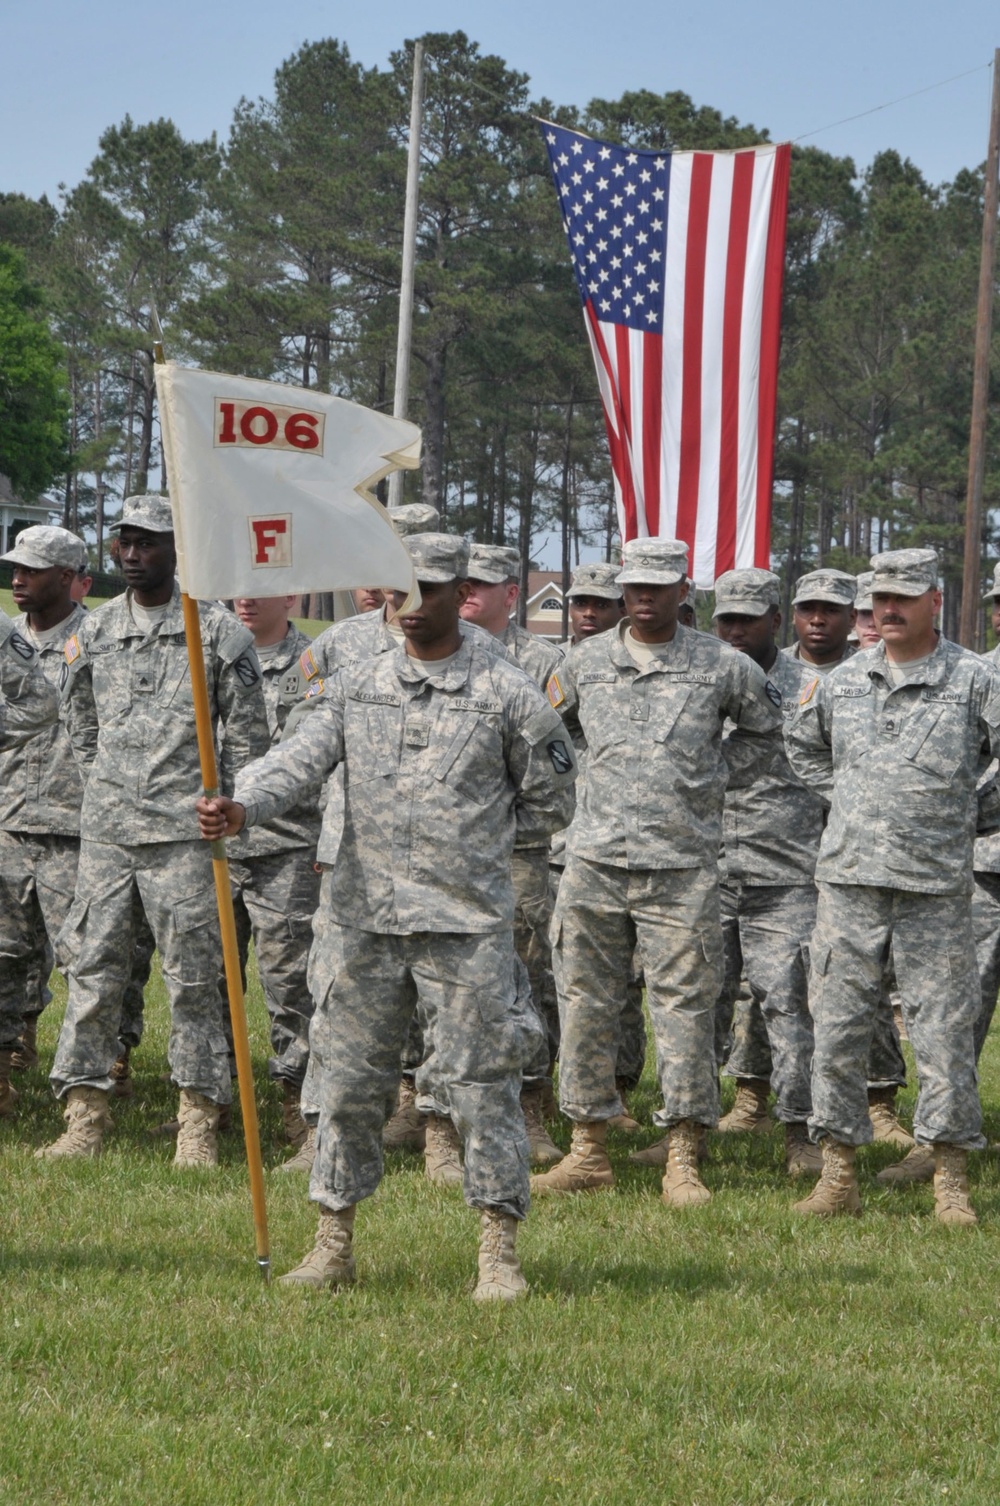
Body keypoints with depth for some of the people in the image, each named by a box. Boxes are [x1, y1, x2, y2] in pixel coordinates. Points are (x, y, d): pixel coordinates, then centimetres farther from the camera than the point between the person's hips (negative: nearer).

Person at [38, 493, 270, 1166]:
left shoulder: (219, 631, -1)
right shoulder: (94, 630, 11)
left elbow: (248, 733, 3)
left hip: (183, 833, -4)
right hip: (105, 831, 4)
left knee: (192, 978, -1)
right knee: (93, 970, 3)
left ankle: (199, 1126, 4)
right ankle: (85, 1118, 8)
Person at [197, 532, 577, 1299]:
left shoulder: (510, 695, 0)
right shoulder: (354, 688, 9)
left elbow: (550, 803, 8)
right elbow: (298, 761, -5)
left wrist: (472, 840, 3)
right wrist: (239, 807, -24)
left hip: (468, 926, -3)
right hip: (364, 920, 3)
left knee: (483, 1084, -2)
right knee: (349, 1082, 8)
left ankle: (499, 1255, 5)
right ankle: (334, 1245, 19)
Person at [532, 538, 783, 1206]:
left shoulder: (722, 666, 1)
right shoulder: (585, 662, 8)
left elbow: (768, 728, 16)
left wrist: (713, 771, 7)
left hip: (683, 866, -2)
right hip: (595, 859, 3)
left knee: (684, 1005, -3)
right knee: (586, 1003, 5)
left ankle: (684, 1159, 2)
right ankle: (590, 1147, 14)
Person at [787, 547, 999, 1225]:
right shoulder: (842, 681, 10)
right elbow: (803, 746, 26)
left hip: (936, 887, -3)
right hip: (849, 879, 3)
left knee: (944, 1029, -1)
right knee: (838, 1026, 3)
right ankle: (839, 1173, 11)